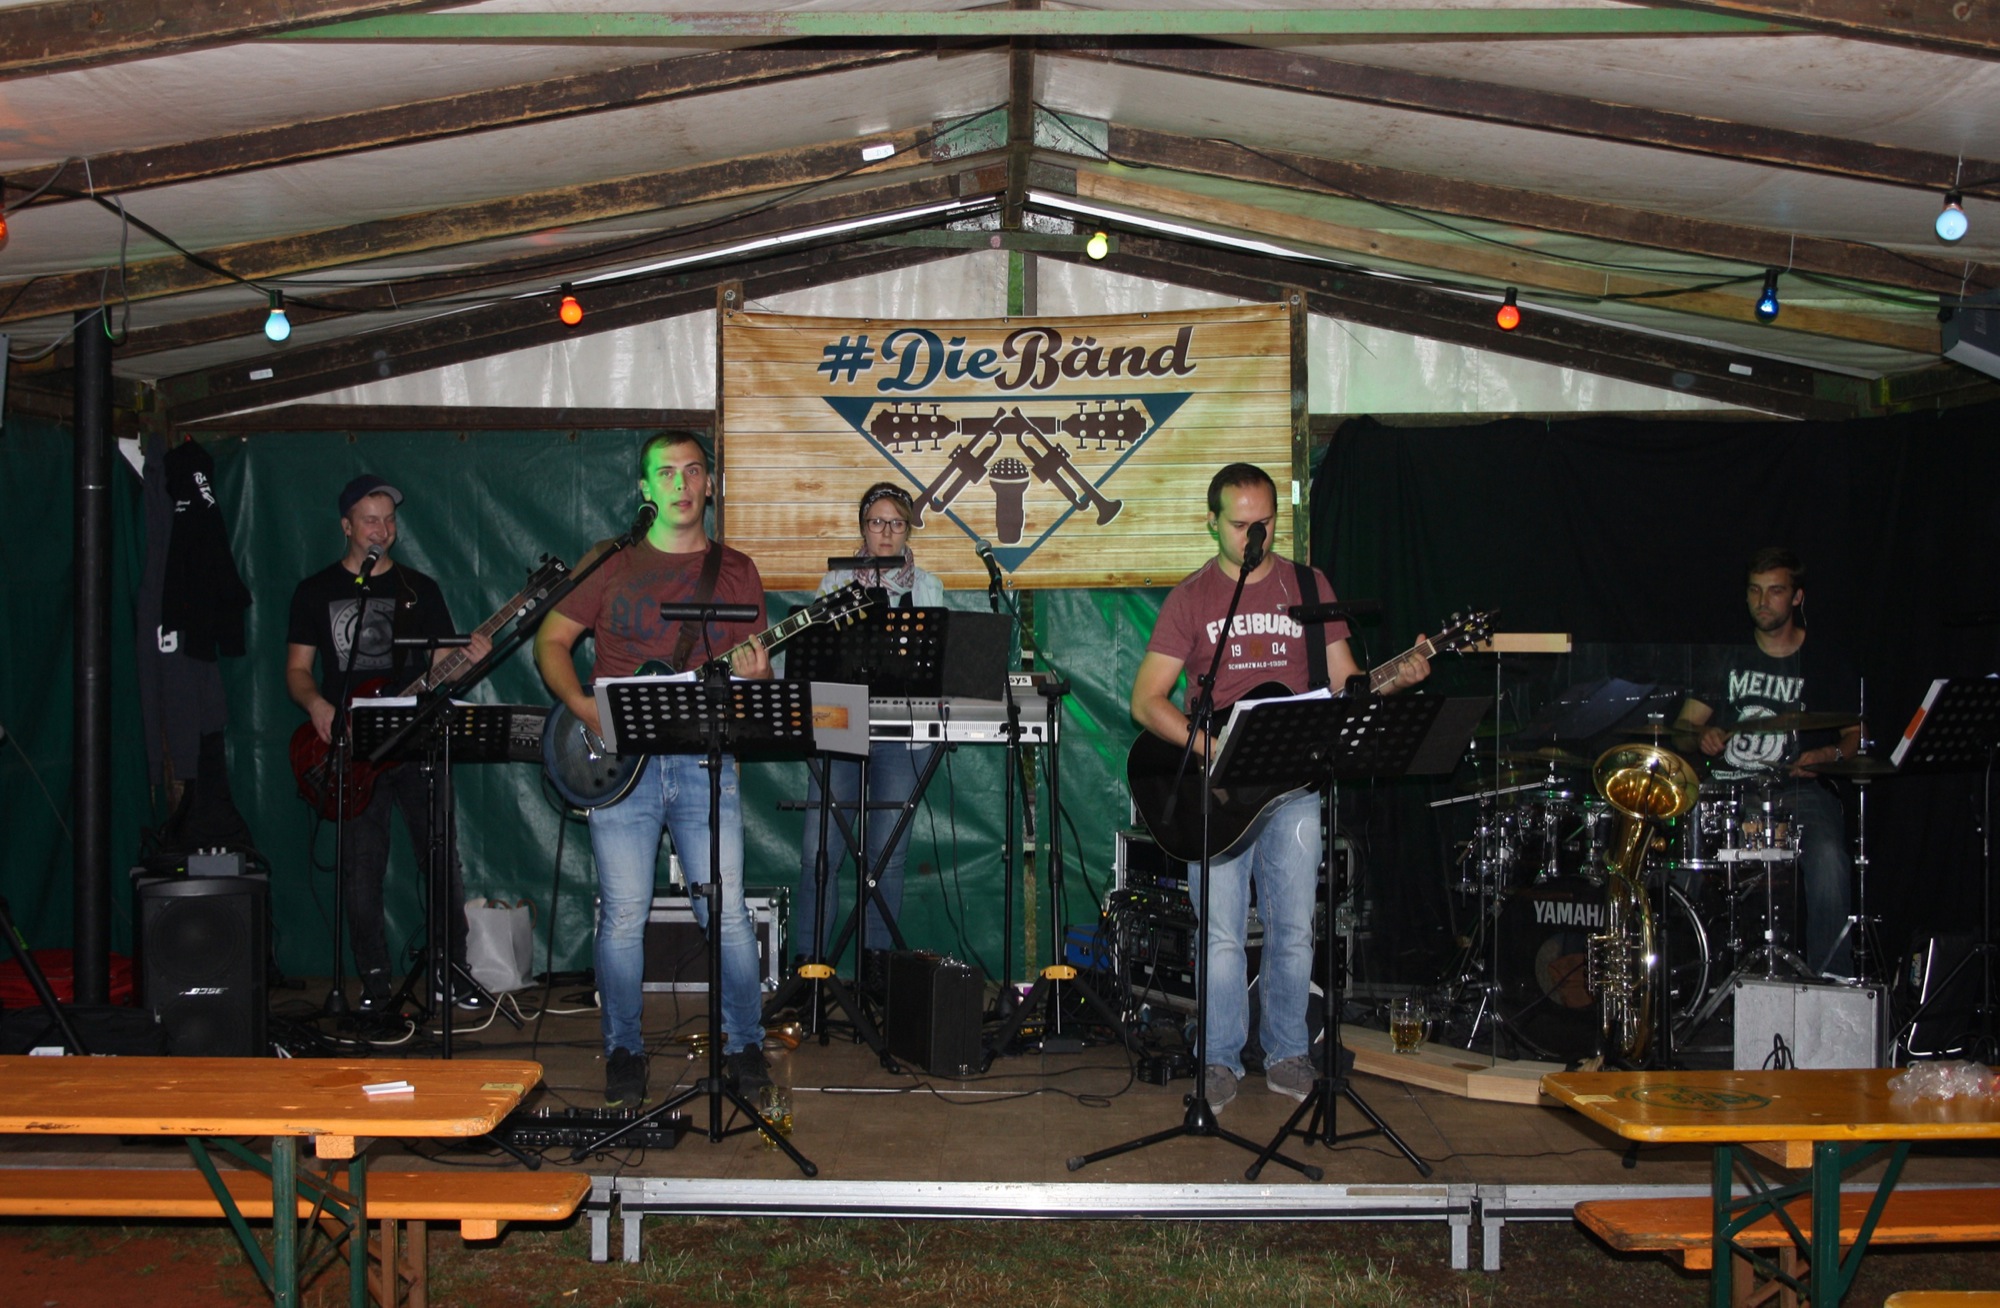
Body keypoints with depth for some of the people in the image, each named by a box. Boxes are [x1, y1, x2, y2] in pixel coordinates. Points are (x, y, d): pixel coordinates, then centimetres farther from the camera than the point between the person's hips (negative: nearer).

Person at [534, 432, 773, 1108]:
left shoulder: (735, 570, 11)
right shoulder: (612, 565, 9)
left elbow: (756, 664, 10)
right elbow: (551, 640, 9)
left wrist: (753, 676, -14)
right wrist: (583, 707, -7)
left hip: (704, 760, 0)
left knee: (726, 912, -3)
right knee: (623, 914, 0)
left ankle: (744, 1044, 14)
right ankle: (624, 1052, 17)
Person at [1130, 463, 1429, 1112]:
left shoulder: (1308, 587, 9)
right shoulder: (1191, 597, 1)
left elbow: (1343, 681, 9)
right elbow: (1146, 699, -3)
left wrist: (1395, 678, -12)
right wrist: (1208, 745, -17)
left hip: (1293, 780, 2)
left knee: (1293, 930, 4)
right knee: (1221, 935, 0)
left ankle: (1287, 1052, 20)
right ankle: (1221, 1059, 14)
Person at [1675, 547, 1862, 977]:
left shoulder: (1827, 662, 10)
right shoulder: (1728, 662, 16)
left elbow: (1855, 735, 12)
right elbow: (1683, 724, 16)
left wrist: (1828, 755, -10)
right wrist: (1702, 734, -8)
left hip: (1802, 792, -2)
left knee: (1828, 863, -32)